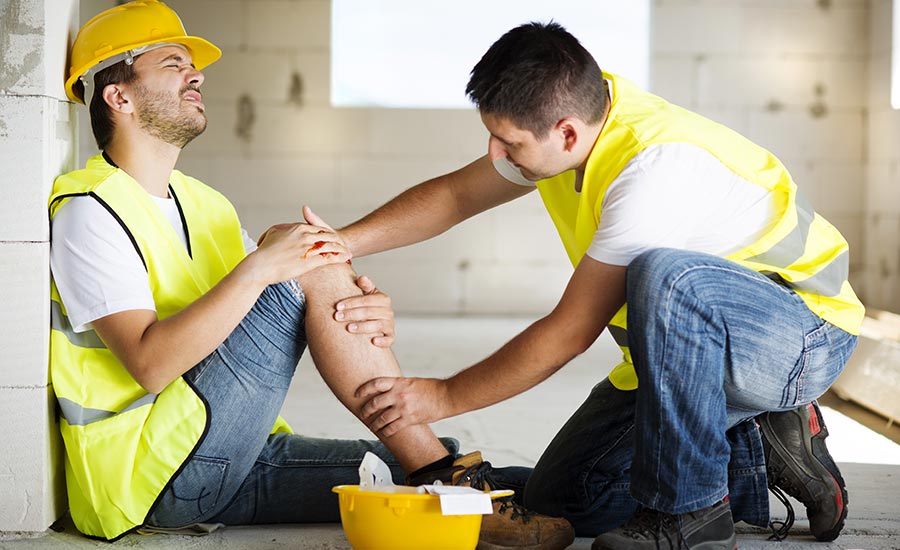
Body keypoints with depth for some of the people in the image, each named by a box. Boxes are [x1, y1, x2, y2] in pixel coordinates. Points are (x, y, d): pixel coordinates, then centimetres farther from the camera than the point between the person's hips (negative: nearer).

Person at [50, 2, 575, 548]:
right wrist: (259, 268, -28)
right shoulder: (89, 212, -7)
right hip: (148, 475, -8)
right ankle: (441, 474, -19)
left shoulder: (205, 205, 20)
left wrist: (373, 317, -13)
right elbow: (149, 364, -22)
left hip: (231, 465, 8)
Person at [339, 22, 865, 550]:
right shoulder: (579, 113, -6)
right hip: (687, 350, 8)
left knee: (664, 276, -40)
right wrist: (341, 244, -4)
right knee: (558, 500, 1)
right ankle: (762, 452, 10)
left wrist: (443, 397, -16)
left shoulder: (656, 167, -32)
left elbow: (570, 331, -26)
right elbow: (455, 195, 8)